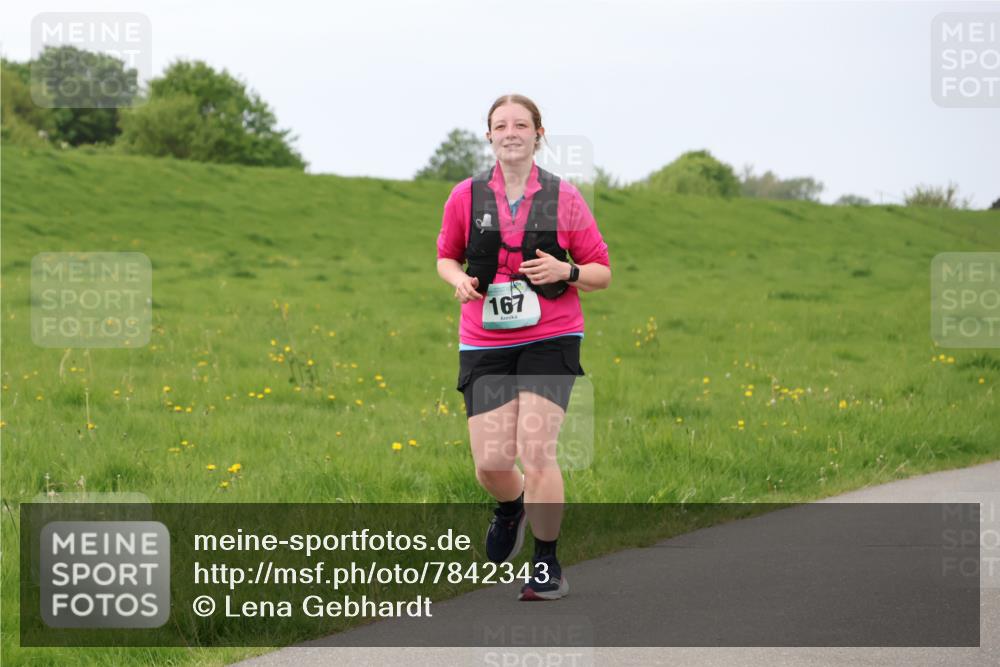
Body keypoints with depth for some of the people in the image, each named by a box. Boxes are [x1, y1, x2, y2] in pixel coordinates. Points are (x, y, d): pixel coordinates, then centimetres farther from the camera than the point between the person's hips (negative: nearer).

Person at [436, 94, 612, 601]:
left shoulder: (564, 197, 0)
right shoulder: (466, 196, 3)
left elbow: (601, 273, 6)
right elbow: (446, 256, 18)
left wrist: (567, 271, -15)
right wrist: (458, 279, -5)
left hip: (551, 339, -2)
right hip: (484, 344, 2)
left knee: (536, 450, -14)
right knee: (490, 463, -4)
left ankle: (547, 566, 1)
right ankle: (511, 507, 35)